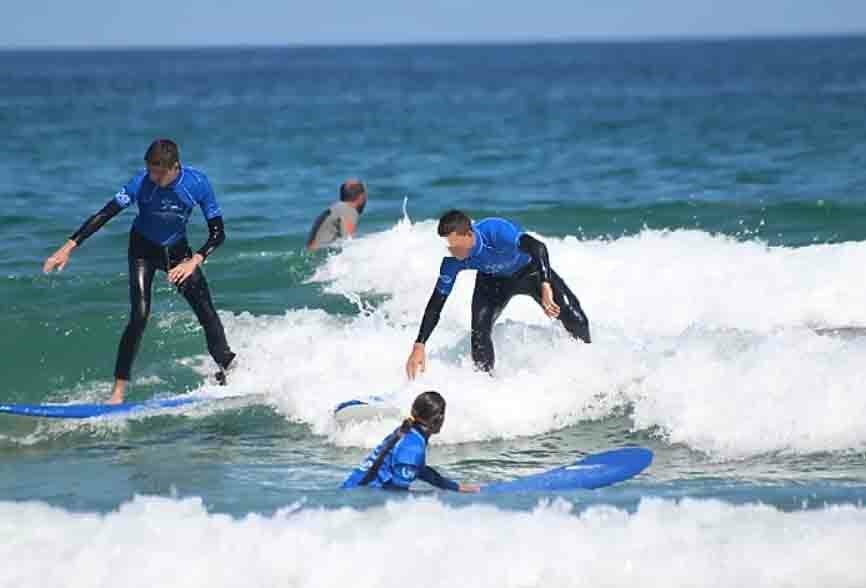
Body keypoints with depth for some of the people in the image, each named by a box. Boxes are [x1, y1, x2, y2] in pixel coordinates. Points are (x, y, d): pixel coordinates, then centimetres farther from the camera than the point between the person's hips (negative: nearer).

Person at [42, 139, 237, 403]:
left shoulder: (197, 183, -22)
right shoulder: (141, 182, -25)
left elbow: (217, 232, -16)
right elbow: (104, 215, -25)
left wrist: (194, 261, -30)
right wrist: (69, 247, -31)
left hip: (177, 250, 2)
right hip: (144, 249, -2)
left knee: (207, 314, -8)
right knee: (139, 317, -16)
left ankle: (229, 374, 6)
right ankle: (118, 391, -16)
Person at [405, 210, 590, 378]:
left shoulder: (496, 231, -42)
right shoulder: (452, 261, -27)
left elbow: (538, 247, -54)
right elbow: (436, 303, -18)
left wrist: (546, 286, -70)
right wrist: (419, 346, -25)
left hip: (530, 271, -3)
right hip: (493, 280, 3)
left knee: (576, 320, -9)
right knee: (479, 330, -20)